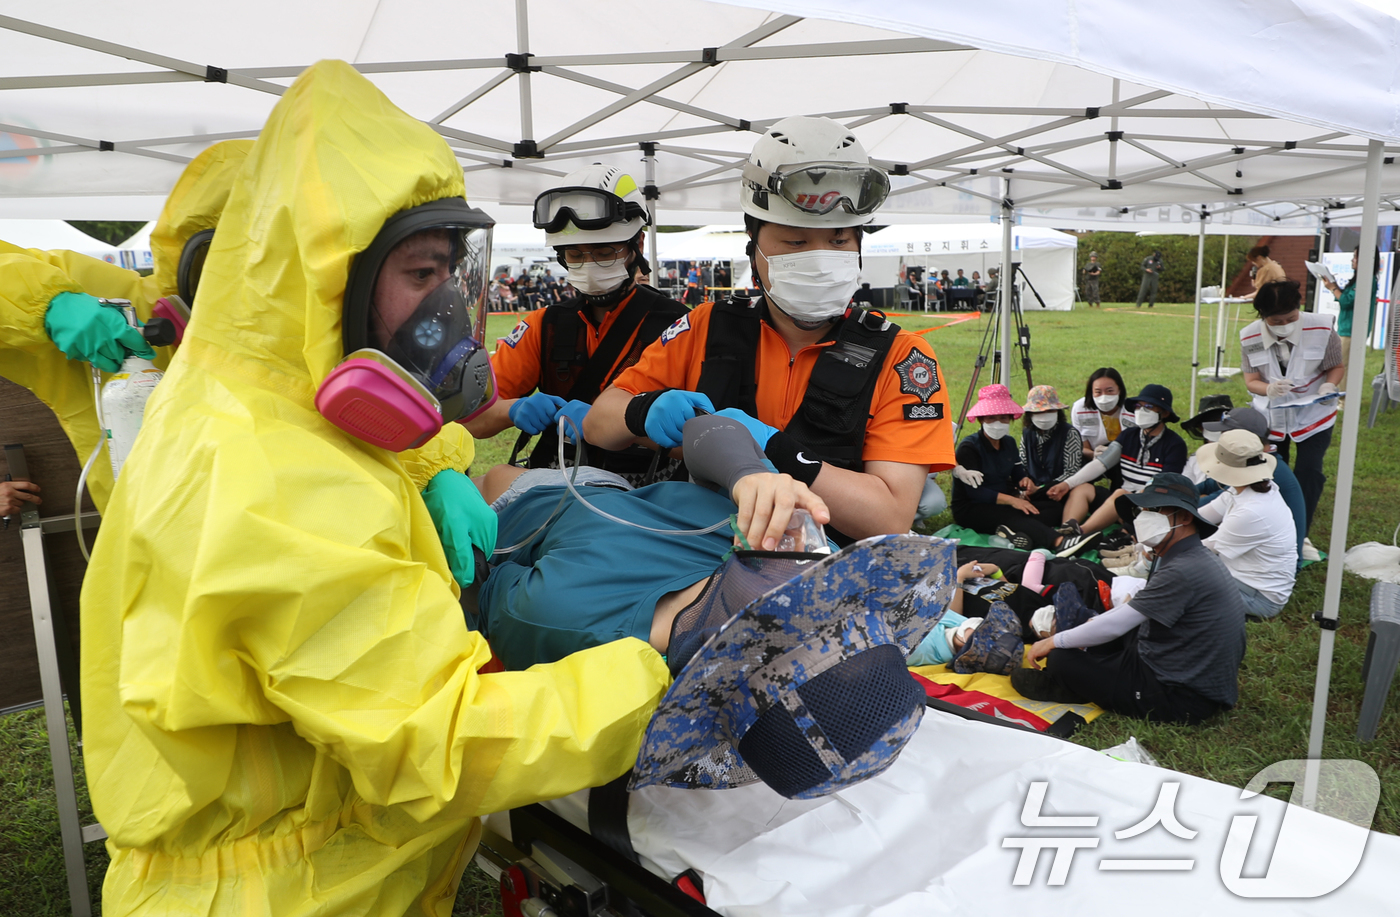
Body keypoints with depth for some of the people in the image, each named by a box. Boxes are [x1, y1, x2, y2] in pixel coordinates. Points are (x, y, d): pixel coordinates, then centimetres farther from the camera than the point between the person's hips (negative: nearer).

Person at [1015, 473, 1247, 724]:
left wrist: (1053, 642, -11)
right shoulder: (1195, 557, 8)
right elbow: (1136, 606, 18)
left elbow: (1114, 626, -23)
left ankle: (1060, 686, 15)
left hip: (1185, 698, -10)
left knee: (1062, 660, -12)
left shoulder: (1184, 571, -25)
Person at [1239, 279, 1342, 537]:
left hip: (1314, 413, -1)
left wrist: (1330, 385, -28)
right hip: (1271, 414, 2)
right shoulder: (1250, 337, -17)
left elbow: (1336, 367, -6)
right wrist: (1269, 388, -34)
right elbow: (1251, 380, -11)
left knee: (1308, 474, -7)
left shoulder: (1321, 329, -20)